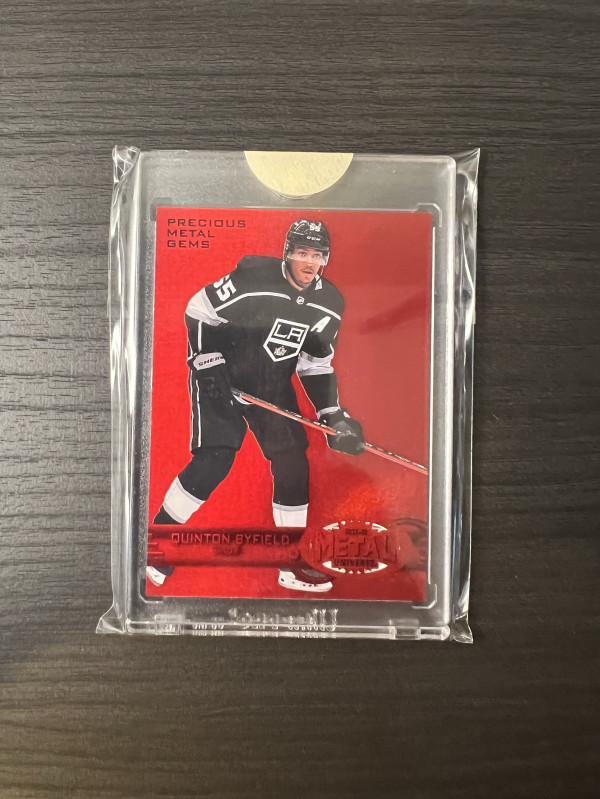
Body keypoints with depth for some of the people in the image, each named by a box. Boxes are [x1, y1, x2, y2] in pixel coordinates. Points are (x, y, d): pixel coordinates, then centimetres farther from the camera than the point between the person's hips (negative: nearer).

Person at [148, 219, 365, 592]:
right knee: (214, 460, -16)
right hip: (219, 376, -5)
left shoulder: (330, 303, -3)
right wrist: (208, 366, -18)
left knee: (293, 465, -1)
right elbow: (198, 312, -11)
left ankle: (294, 565, 15)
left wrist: (334, 416, -3)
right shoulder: (254, 276, -20)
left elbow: (317, 365, 5)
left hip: (272, 385, 5)